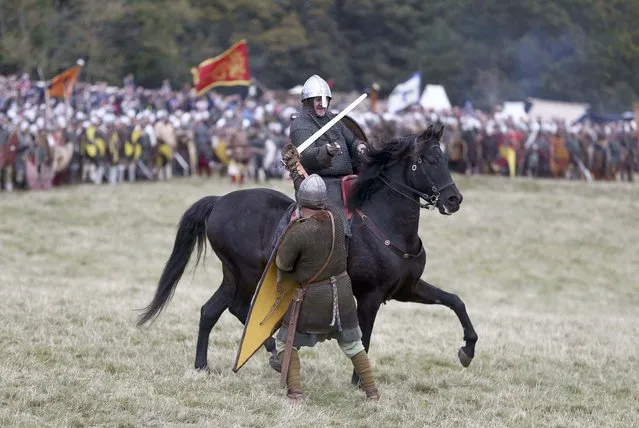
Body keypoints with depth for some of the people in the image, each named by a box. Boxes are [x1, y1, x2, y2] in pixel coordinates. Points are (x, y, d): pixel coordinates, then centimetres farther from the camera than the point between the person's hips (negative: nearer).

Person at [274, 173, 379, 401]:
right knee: (352, 343, 21)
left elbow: (283, 265, -13)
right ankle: (371, 390, 23)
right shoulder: (333, 218, -8)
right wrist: (299, 175, 26)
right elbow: (320, 203, 14)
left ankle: (294, 391, 0)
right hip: (342, 291, 5)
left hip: (312, 297, -5)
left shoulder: (298, 233, -24)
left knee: (286, 342, 12)